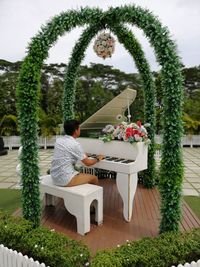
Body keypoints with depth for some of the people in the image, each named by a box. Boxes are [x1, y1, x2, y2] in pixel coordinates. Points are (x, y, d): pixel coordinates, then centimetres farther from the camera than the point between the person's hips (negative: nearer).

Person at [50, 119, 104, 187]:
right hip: (65, 180, -8)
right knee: (94, 178, 9)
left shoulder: (59, 140, 4)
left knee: (81, 174, 31)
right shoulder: (75, 144, -18)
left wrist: (83, 155, 34)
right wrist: (97, 159, 10)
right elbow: (88, 163, -10)